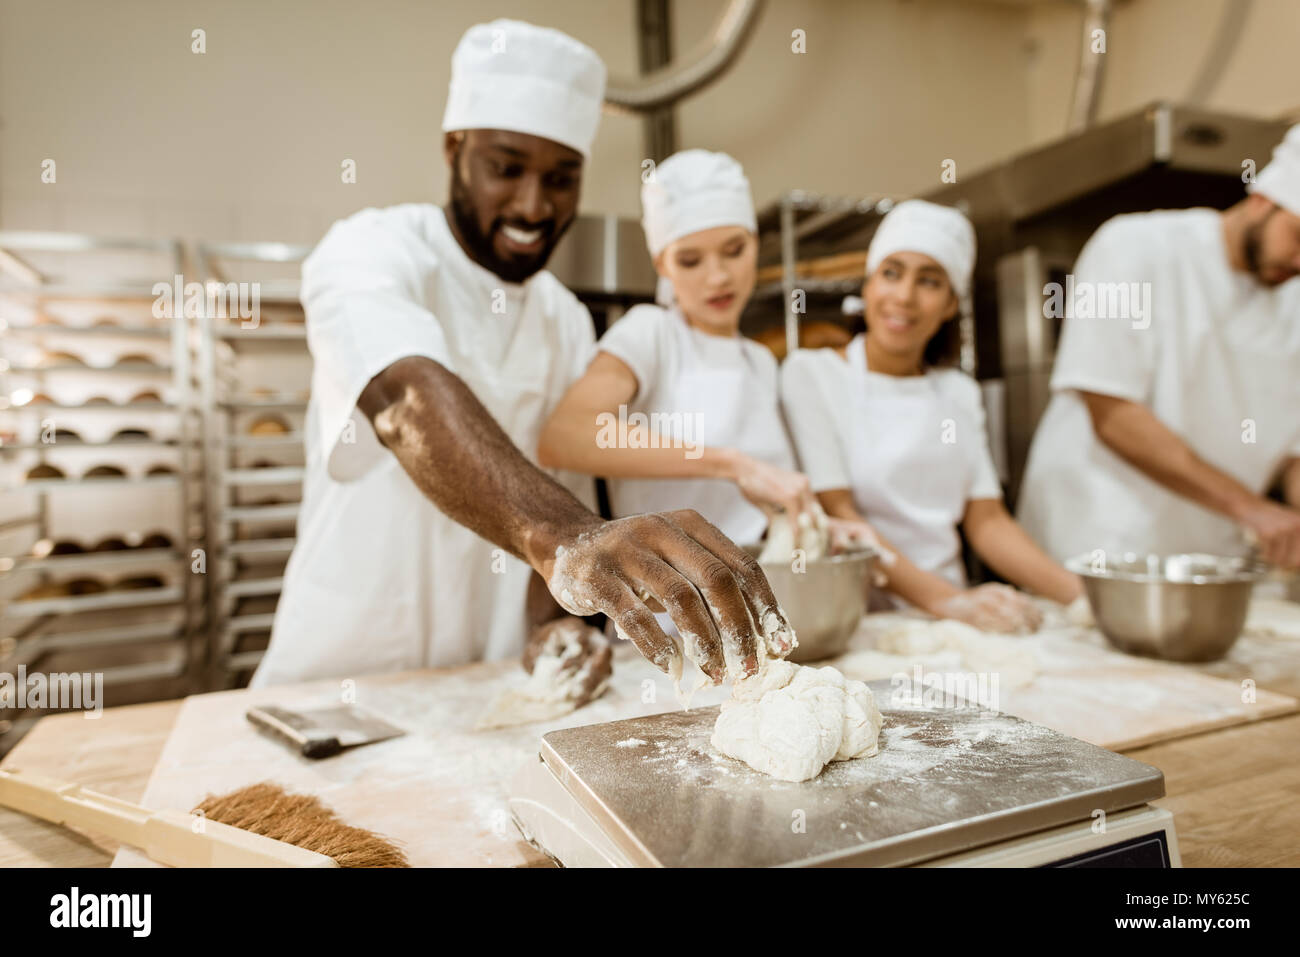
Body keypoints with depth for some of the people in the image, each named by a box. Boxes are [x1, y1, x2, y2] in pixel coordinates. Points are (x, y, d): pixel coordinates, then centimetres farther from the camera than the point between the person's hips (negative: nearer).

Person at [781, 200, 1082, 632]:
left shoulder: (960, 392, 14)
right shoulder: (811, 373, -3)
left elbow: (987, 520, 10)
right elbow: (836, 515, -11)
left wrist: (1079, 592, -6)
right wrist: (949, 600, -22)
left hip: (950, 626, 4)